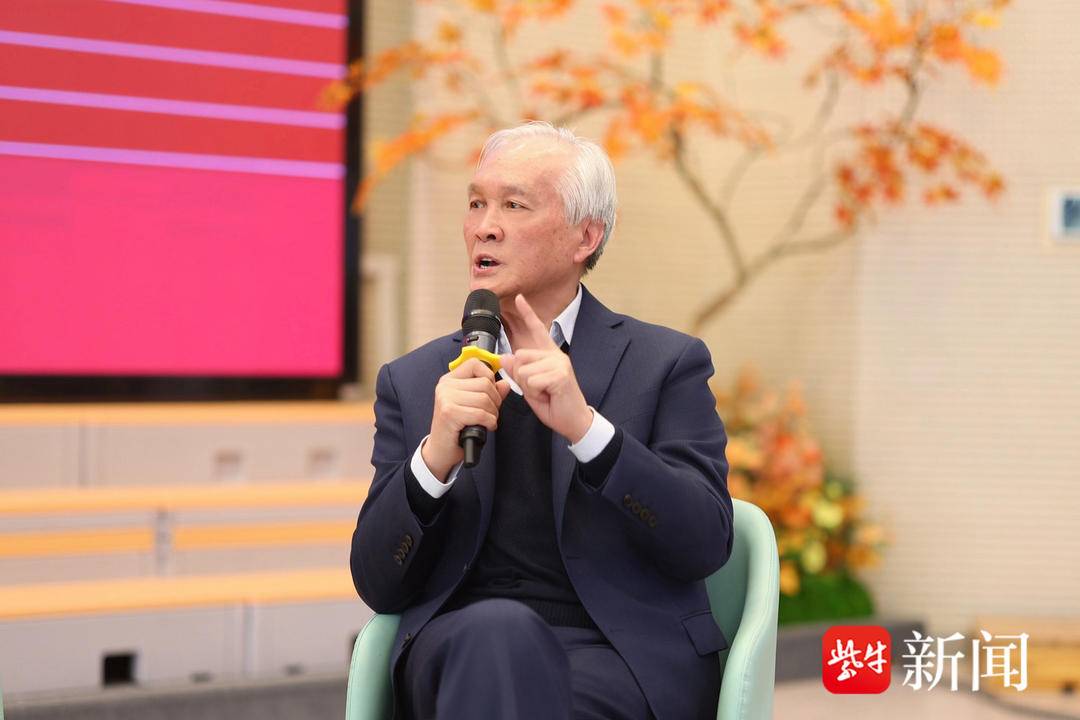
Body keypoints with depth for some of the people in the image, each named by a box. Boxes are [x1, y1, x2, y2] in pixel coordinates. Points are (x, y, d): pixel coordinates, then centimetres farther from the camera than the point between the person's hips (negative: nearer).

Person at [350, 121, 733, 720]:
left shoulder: (666, 363, 8)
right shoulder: (413, 382, 14)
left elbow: (705, 546, -6)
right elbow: (379, 586, 6)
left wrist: (585, 426, -19)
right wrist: (434, 457, -12)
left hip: (625, 656, -2)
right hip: (460, 646, 2)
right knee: (497, 629, -34)